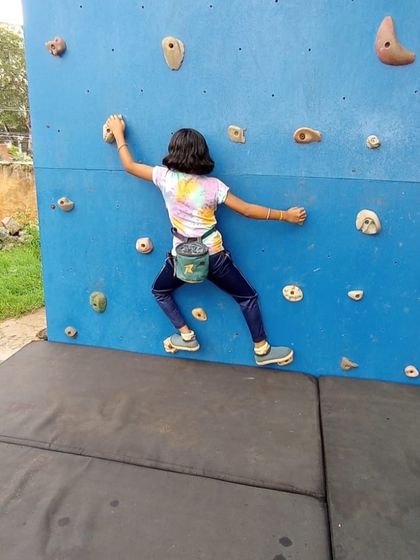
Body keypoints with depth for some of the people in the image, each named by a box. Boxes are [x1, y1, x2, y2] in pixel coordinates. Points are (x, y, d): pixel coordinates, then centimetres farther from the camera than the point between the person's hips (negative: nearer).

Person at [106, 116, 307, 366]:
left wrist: (118, 133, 20)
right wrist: (286, 215, 0)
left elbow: (130, 165, 5)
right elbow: (248, 210, -8)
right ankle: (262, 350, 21)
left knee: (160, 290, 30)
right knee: (248, 297, 16)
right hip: (213, 256, 0)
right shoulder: (214, 186, -10)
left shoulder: (165, 177, -8)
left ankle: (186, 336, 26)